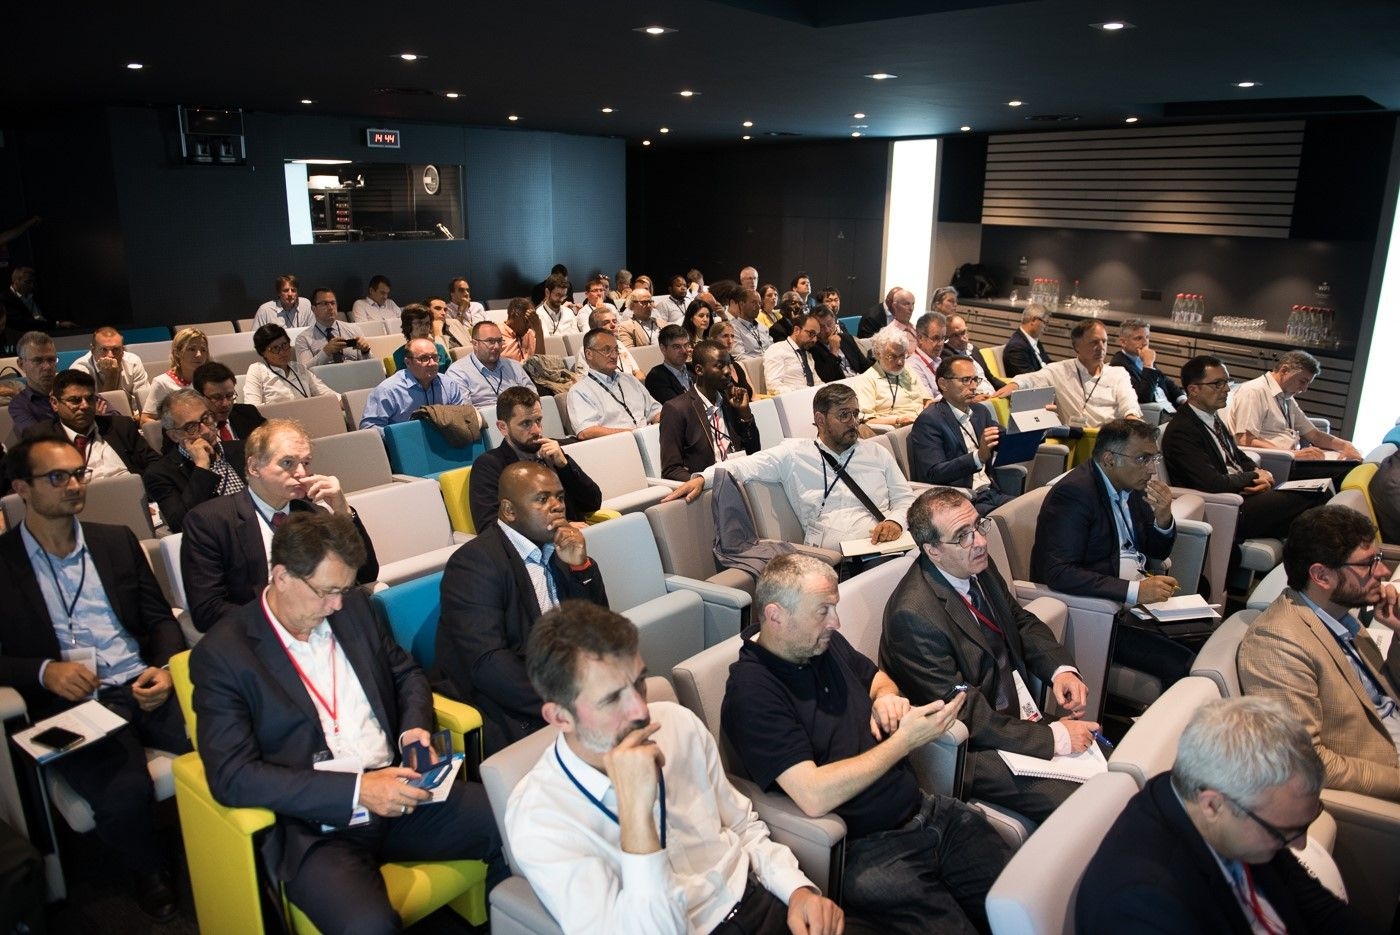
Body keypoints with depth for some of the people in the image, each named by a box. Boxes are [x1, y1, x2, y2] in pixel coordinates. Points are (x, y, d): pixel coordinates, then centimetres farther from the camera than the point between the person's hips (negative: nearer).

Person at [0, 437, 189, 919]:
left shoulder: (117, 541, 15)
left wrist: (165, 668, -5)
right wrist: (44, 672, -15)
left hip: (143, 689, 3)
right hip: (70, 704, -2)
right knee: (124, 793, -30)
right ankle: (151, 871, 3)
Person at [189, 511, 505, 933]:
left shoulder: (353, 606, 7)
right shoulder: (221, 654, -8)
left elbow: (406, 673, 19)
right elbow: (232, 776, -14)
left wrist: (415, 726, -4)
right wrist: (356, 791, -21)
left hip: (397, 791, 5)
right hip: (316, 827, -5)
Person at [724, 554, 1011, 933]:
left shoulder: (825, 642, 6)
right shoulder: (751, 691, -18)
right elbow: (813, 797, -25)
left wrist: (888, 698, 1)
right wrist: (904, 741, -19)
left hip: (925, 811, 7)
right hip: (864, 848, -7)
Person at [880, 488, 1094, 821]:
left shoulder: (979, 569, -2)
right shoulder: (914, 615, -28)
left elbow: (1021, 620, 15)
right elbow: (966, 716, -24)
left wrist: (1061, 668, -4)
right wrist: (1053, 738, -20)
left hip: (1021, 714, 9)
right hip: (974, 748, -8)